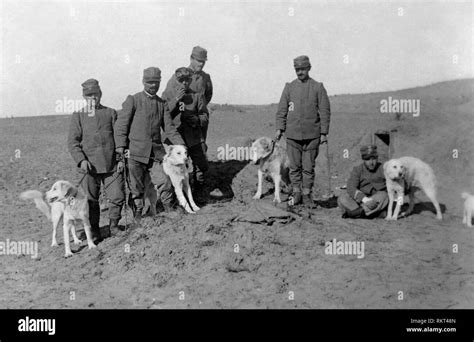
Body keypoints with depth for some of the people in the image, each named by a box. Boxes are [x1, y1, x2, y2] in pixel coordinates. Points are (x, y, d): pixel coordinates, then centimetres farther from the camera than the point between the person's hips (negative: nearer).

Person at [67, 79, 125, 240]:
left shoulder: (110, 113, 12)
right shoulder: (78, 116, 9)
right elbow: (72, 141, 3)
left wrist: (121, 159, 1)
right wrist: (81, 160, -11)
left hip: (112, 165, 1)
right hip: (90, 166, -1)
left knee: (118, 197, -4)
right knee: (91, 201, 1)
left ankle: (114, 225, 17)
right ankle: (94, 231, 15)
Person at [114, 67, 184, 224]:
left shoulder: (162, 103, 14)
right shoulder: (133, 100, 1)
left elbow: (169, 127, 14)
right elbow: (121, 124, -2)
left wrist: (181, 145, 3)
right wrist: (121, 146, -10)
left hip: (156, 151, 3)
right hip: (136, 151, -3)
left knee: (165, 183, -5)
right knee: (137, 187, 3)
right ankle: (138, 216, 16)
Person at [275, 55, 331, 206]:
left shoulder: (318, 87, 2)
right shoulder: (289, 87, 7)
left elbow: (325, 111, 1)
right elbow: (282, 109, 8)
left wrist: (324, 133, -4)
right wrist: (279, 128, 0)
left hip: (312, 134, -1)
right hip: (292, 134, 1)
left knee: (309, 167, 2)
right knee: (294, 166, 4)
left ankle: (307, 195, 11)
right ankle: (296, 193, 15)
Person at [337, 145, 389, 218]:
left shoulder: (383, 169, 0)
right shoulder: (357, 170, 0)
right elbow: (351, 188, -14)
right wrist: (365, 199, -32)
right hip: (361, 200, 1)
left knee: (383, 196, -35)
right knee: (342, 198, -23)